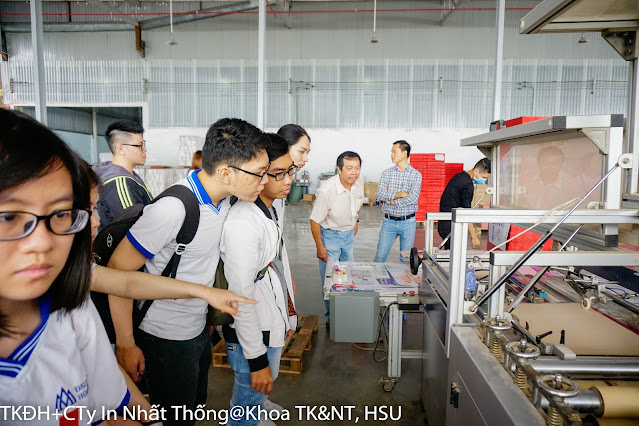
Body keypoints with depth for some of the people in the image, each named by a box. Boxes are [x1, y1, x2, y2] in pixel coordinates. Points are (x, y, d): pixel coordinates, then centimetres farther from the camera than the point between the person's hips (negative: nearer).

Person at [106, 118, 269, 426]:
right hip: (166, 340, -7)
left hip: (199, 328, 7)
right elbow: (118, 270, -22)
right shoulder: (172, 209, -30)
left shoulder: (223, 197, -5)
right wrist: (125, 345, -16)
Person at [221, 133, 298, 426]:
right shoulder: (242, 224, -28)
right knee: (250, 394, 14)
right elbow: (241, 297, -26)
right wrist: (257, 360, -20)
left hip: (273, 324, 9)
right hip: (251, 334, -9)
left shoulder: (270, 210, 3)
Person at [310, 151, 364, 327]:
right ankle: (332, 318, 19)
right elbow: (315, 221, -21)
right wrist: (320, 248, -16)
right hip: (330, 235, -6)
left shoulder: (359, 183, -13)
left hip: (349, 235, 6)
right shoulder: (326, 190, -31)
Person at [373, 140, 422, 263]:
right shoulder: (387, 173, 5)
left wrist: (392, 202, -11)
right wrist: (399, 194, -16)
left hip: (408, 222, -1)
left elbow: (413, 198, -15)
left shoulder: (416, 175, -2)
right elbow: (379, 194, -7)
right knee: (380, 257, 2)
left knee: (406, 259, 7)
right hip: (389, 221, 2)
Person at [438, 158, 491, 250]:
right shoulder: (468, 185, -16)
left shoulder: (460, 176, 14)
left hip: (444, 222, 10)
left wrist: (471, 228, 22)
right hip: (451, 225, -10)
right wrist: (474, 237, -15)